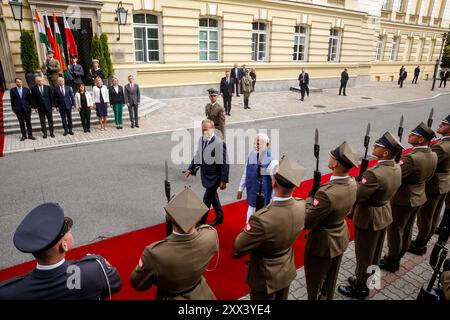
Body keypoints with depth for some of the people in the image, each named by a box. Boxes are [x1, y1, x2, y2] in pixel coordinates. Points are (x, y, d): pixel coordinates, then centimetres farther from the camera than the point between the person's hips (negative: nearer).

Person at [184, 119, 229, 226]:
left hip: (214, 177, -8)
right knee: (213, 196, 24)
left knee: (206, 200, 1)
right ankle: (219, 217, 45)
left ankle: (200, 222, 17)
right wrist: (190, 169, 5)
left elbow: (224, 163, -21)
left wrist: (224, 181, -19)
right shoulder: (201, 139, -3)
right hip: (206, 175, 8)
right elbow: (198, 156, 11)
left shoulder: (219, 143, -25)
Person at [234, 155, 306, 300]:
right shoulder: (301, 206, -20)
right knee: (282, 299, 31)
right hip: (287, 271, 6)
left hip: (265, 277, -5)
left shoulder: (262, 219, -41)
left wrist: (247, 230, -10)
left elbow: (239, 248, -25)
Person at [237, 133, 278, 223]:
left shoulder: (272, 162, -25)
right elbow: (245, 173, 6)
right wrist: (241, 189, 13)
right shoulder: (251, 155, -6)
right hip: (252, 193, 6)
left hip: (263, 197, -6)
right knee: (250, 214, 24)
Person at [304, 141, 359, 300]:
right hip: (341, 239, 8)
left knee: (314, 283, 18)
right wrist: (316, 200, -6)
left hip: (322, 244, -8)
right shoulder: (352, 183, -11)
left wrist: (309, 200, -13)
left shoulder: (327, 193, -38)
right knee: (331, 279, 31)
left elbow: (306, 222, -27)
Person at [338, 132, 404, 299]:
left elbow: (355, 196, -30)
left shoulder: (375, 174, -34)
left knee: (364, 254, 11)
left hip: (369, 218, -8)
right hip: (385, 215, 8)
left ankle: (360, 288, 31)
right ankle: (363, 278, 45)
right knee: (375, 252, 24)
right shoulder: (397, 168, -6)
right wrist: (363, 182, -1)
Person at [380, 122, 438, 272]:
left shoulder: (411, 158, -31)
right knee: (407, 229, 22)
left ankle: (391, 261, 27)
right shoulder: (433, 156, -3)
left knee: (395, 231, 10)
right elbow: (427, 177, 10)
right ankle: (398, 258, 40)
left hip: (402, 200, -8)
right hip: (418, 197, 8)